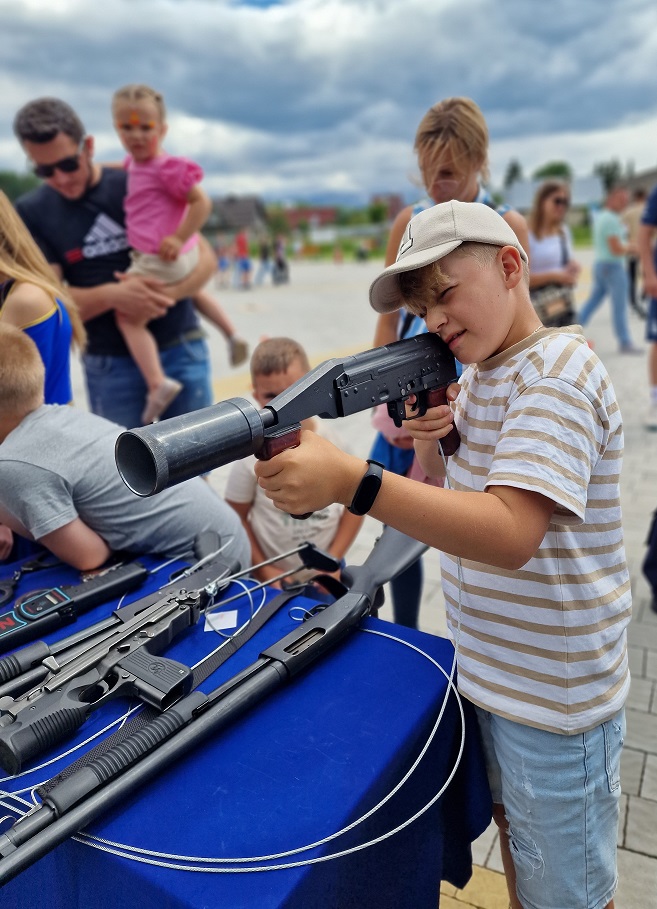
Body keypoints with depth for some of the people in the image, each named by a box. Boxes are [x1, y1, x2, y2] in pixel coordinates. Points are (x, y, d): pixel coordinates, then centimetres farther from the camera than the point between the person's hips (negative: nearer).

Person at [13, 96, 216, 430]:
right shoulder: (31, 213, 1)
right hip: (109, 365, 1)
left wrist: (166, 294, -20)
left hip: (179, 349, 0)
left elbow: (205, 257, 0)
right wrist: (111, 295, -25)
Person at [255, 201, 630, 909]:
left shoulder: (558, 369, -22)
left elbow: (511, 534, -34)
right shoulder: (473, 376, 6)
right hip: (486, 667, 8)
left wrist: (351, 481, -42)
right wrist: (429, 444, -12)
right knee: (512, 828, 28)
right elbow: (451, 502, 9)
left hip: (555, 694, -7)